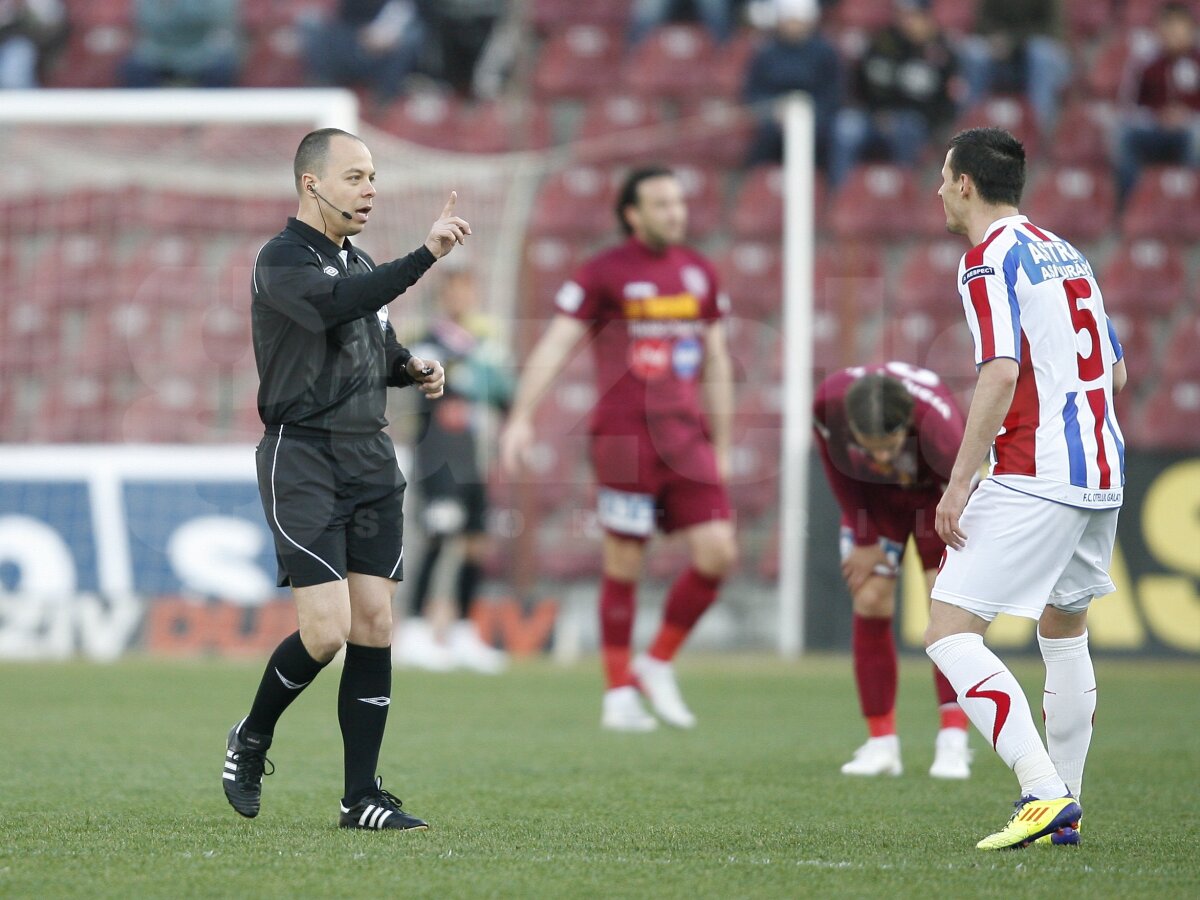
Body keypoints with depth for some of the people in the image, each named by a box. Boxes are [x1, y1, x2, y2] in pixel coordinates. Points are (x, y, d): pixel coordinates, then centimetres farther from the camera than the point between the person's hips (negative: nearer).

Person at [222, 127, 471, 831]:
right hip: (303, 460, -7)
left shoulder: (361, 264, 17)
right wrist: (427, 256, -36)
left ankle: (363, 797, 5)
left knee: (375, 626, 1)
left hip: (372, 458, 7)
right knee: (327, 630, -14)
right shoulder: (283, 261, -9)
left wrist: (415, 369, 7)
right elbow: (335, 304, -30)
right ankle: (251, 741, 13)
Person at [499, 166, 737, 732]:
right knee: (623, 564, -1)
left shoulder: (700, 273, 13)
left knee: (718, 554, -6)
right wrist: (521, 418, -18)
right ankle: (619, 694, 10)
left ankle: (658, 664, 13)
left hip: (687, 437, 5)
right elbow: (554, 346, -8)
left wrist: (721, 446, 19)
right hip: (623, 436, -5)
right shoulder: (604, 272, -3)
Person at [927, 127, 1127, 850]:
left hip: (1035, 479, -9)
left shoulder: (990, 258, -8)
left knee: (950, 632, -11)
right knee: (1065, 630, 22)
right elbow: (1116, 371, 20)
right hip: (1103, 474, 9)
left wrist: (959, 484, -19)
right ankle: (1063, 812, 25)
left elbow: (1001, 375, -20)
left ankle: (1044, 792, -22)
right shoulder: (1065, 253, 17)